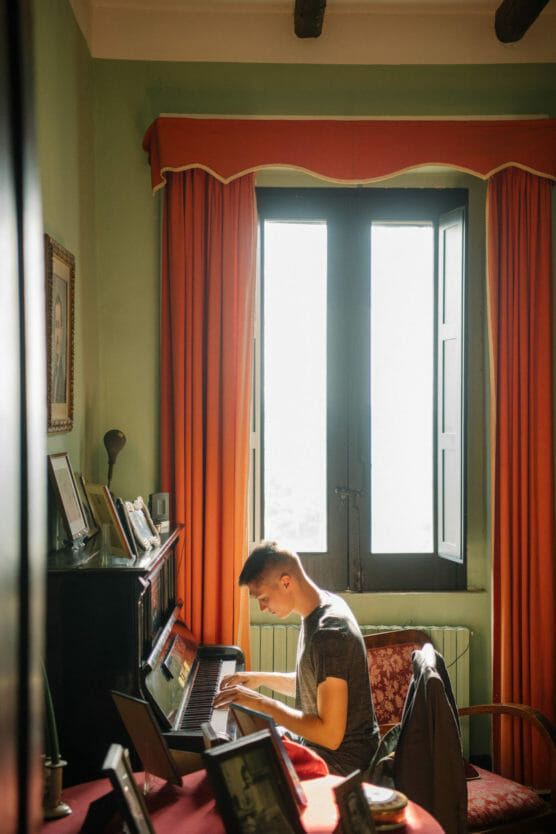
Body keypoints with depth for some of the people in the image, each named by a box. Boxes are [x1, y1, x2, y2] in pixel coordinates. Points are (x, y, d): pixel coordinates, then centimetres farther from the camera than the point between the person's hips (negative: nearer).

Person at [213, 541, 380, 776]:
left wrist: (262, 703, -26)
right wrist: (262, 678, 7)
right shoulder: (324, 602, 2)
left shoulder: (329, 635, -29)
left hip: (342, 766, -10)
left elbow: (330, 735, -30)